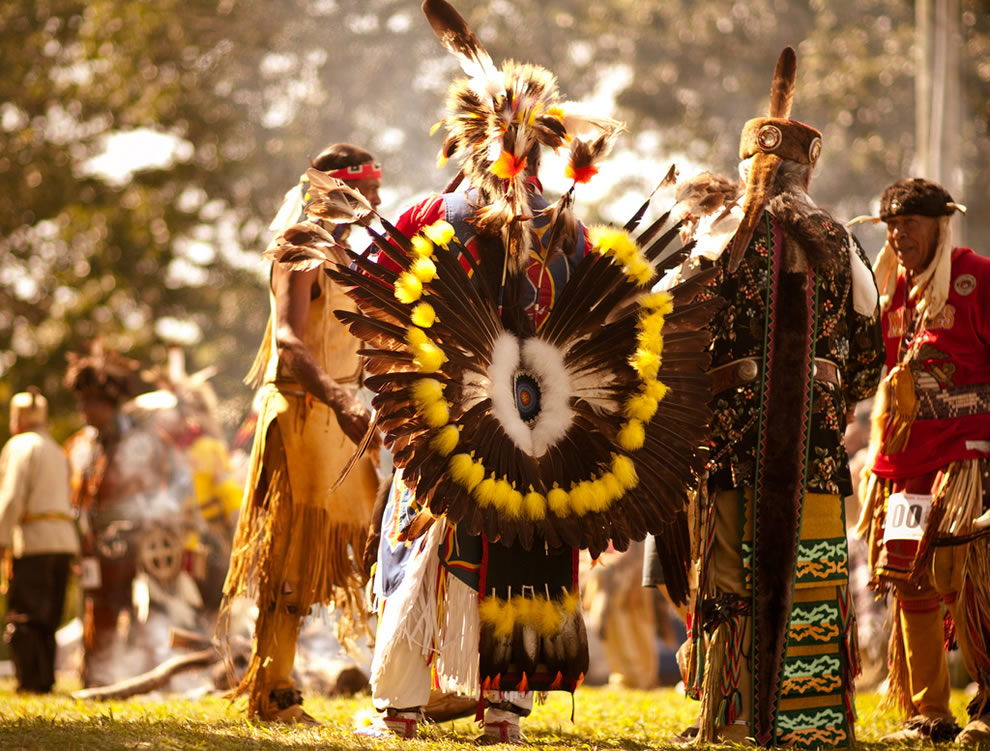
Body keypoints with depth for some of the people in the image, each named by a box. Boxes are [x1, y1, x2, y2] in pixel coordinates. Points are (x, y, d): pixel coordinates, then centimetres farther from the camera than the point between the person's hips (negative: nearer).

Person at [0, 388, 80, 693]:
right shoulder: (58, 452, 21)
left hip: (33, 541, -7)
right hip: (65, 541, 8)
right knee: (47, 620, 12)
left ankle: (30, 679, -11)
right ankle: (46, 678, 9)